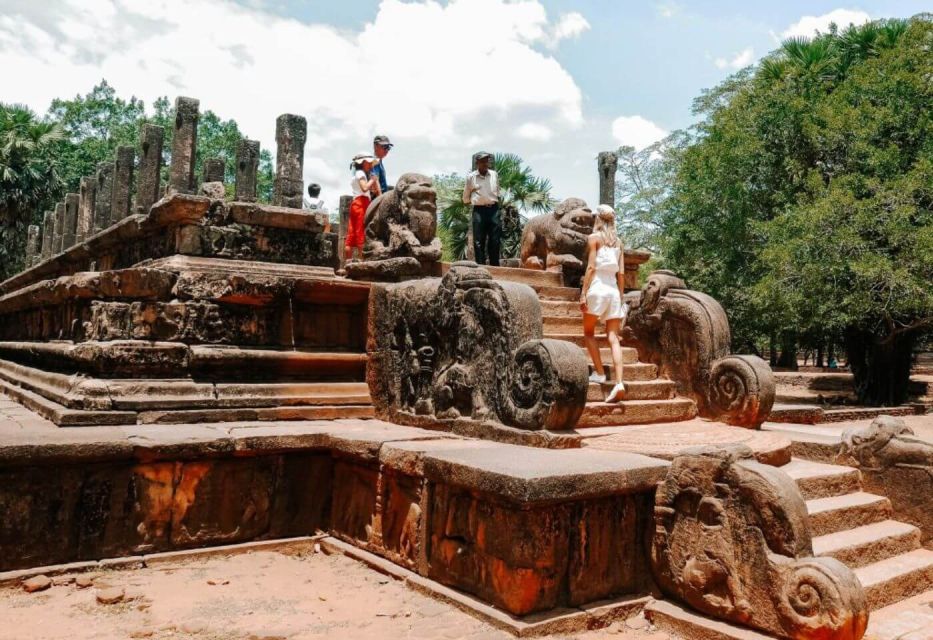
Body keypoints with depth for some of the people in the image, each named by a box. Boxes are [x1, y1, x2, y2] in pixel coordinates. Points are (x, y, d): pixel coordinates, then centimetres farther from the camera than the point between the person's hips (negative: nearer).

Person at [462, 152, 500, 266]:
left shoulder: (494, 175, 10)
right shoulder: (471, 177, 1)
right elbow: (466, 197, 12)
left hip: (493, 209, 3)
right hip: (479, 210, -3)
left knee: (495, 240, 2)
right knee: (479, 241, -3)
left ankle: (495, 267, 8)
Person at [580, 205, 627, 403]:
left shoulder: (594, 237, 0)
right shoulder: (618, 241, 14)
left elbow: (591, 267, -8)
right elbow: (621, 273, 11)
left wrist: (583, 293, -8)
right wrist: (621, 297, 15)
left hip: (597, 287, -4)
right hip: (613, 289, 4)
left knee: (589, 333, 12)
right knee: (613, 338, 0)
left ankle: (599, 373, 6)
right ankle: (619, 382, -10)